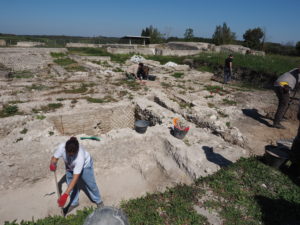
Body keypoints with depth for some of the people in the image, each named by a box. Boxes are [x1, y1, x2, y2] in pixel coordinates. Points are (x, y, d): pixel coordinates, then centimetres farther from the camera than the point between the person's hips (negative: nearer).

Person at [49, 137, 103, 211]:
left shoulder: (80, 157, -46)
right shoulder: (61, 147, -38)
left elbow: (75, 179, -42)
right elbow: (54, 158, -20)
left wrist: (65, 195, -43)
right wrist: (52, 165, -44)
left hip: (85, 165, -4)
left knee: (90, 184, 8)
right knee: (71, 184, 9)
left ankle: (98, 201, 34)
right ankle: (74, 203, 36)